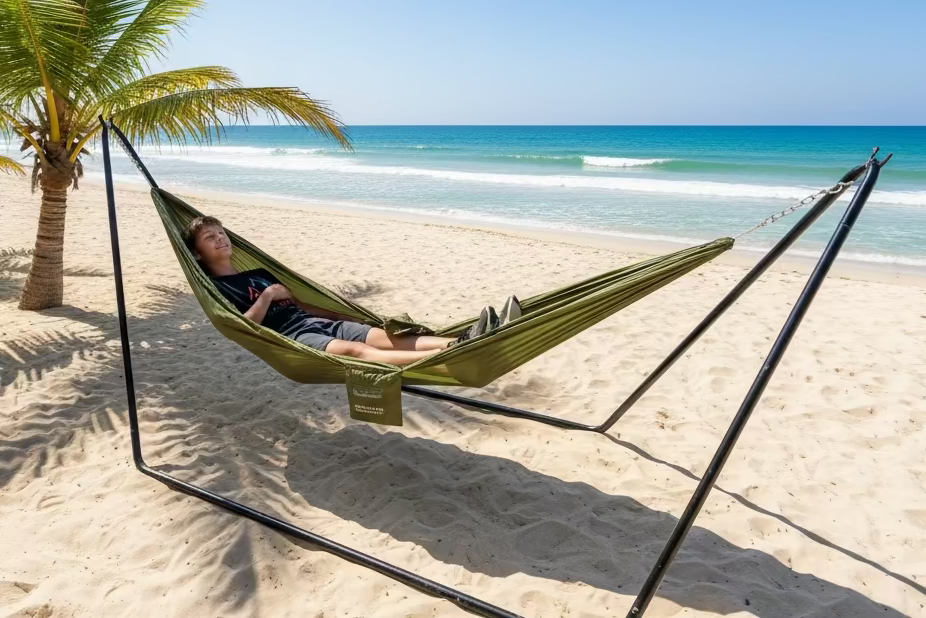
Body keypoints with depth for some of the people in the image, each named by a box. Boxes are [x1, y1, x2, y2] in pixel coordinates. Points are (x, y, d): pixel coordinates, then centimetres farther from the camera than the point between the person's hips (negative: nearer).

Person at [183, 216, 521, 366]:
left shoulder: (258, 273, 30)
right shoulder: (214, 287, 9)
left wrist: (347, 317, 19)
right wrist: (267, 297, -8)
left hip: (316, 321, 8)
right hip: (289, 335, -8)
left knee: (390, 338, -17)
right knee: (356, 350, -34)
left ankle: (464, 341, -37)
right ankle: (451, 357, -57)